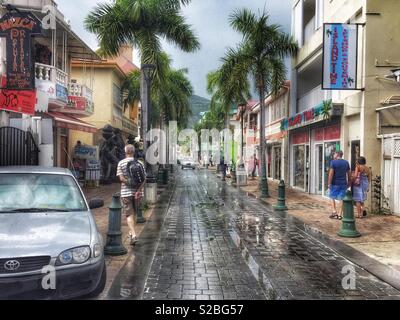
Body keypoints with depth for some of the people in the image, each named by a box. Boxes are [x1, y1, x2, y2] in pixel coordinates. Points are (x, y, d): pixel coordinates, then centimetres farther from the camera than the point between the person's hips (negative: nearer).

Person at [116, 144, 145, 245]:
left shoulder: (121, 163, -2)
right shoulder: (139, 163, 4)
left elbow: (121, 178, -11)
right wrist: (138, 190, -10)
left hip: (126, 192, -3)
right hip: (137, 192, 3)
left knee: (129, 214, -3)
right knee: (133, 213, 19)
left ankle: (133, 235, -17)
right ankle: (131, 232, 31)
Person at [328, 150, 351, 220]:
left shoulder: (333, 162, -9)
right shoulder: (346, 162, 7)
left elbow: (331, 173, -13)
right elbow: (349, 173, 10)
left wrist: (329, 183, -10)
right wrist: (349, 182, 19)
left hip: (335, 183, -4)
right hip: (343, 183, 4)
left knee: (332, 197, 11)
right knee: (342, 199, 6)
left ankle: (334, 211, -1)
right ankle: (340, 215, 8)